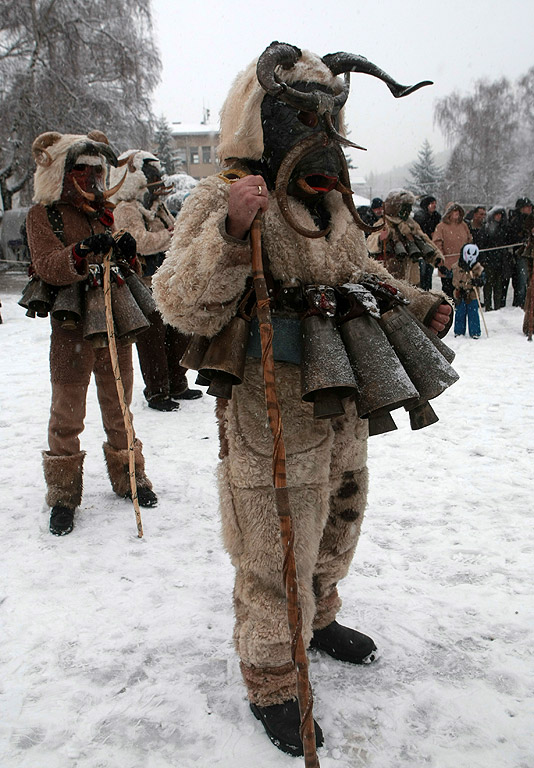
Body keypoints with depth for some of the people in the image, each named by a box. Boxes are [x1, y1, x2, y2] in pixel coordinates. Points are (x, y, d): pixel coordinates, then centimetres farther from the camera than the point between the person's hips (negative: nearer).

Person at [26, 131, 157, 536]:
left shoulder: (106, 209, 14)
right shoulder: (44, 213, -1)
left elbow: (126, 270, 16)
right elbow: (46, 266, -15)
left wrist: (127, 252, -7)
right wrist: (84, 252, -32)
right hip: (71, 324, -4)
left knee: (119, 406, 14)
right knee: (67, 412, 1)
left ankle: (128, 476, 29)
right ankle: (63, 492, 13)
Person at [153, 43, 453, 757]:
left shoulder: (332, 203, 11)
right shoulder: (222, 199, -14)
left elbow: (361, 273, 26)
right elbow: (185, 306, -24)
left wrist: (419, 305, 16)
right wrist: (231, 232, -37)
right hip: (271, 422, -8)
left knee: (334, 530, 25)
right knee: (275, 562, 5)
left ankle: (319, 619, 52)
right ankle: (271, 686, 27)